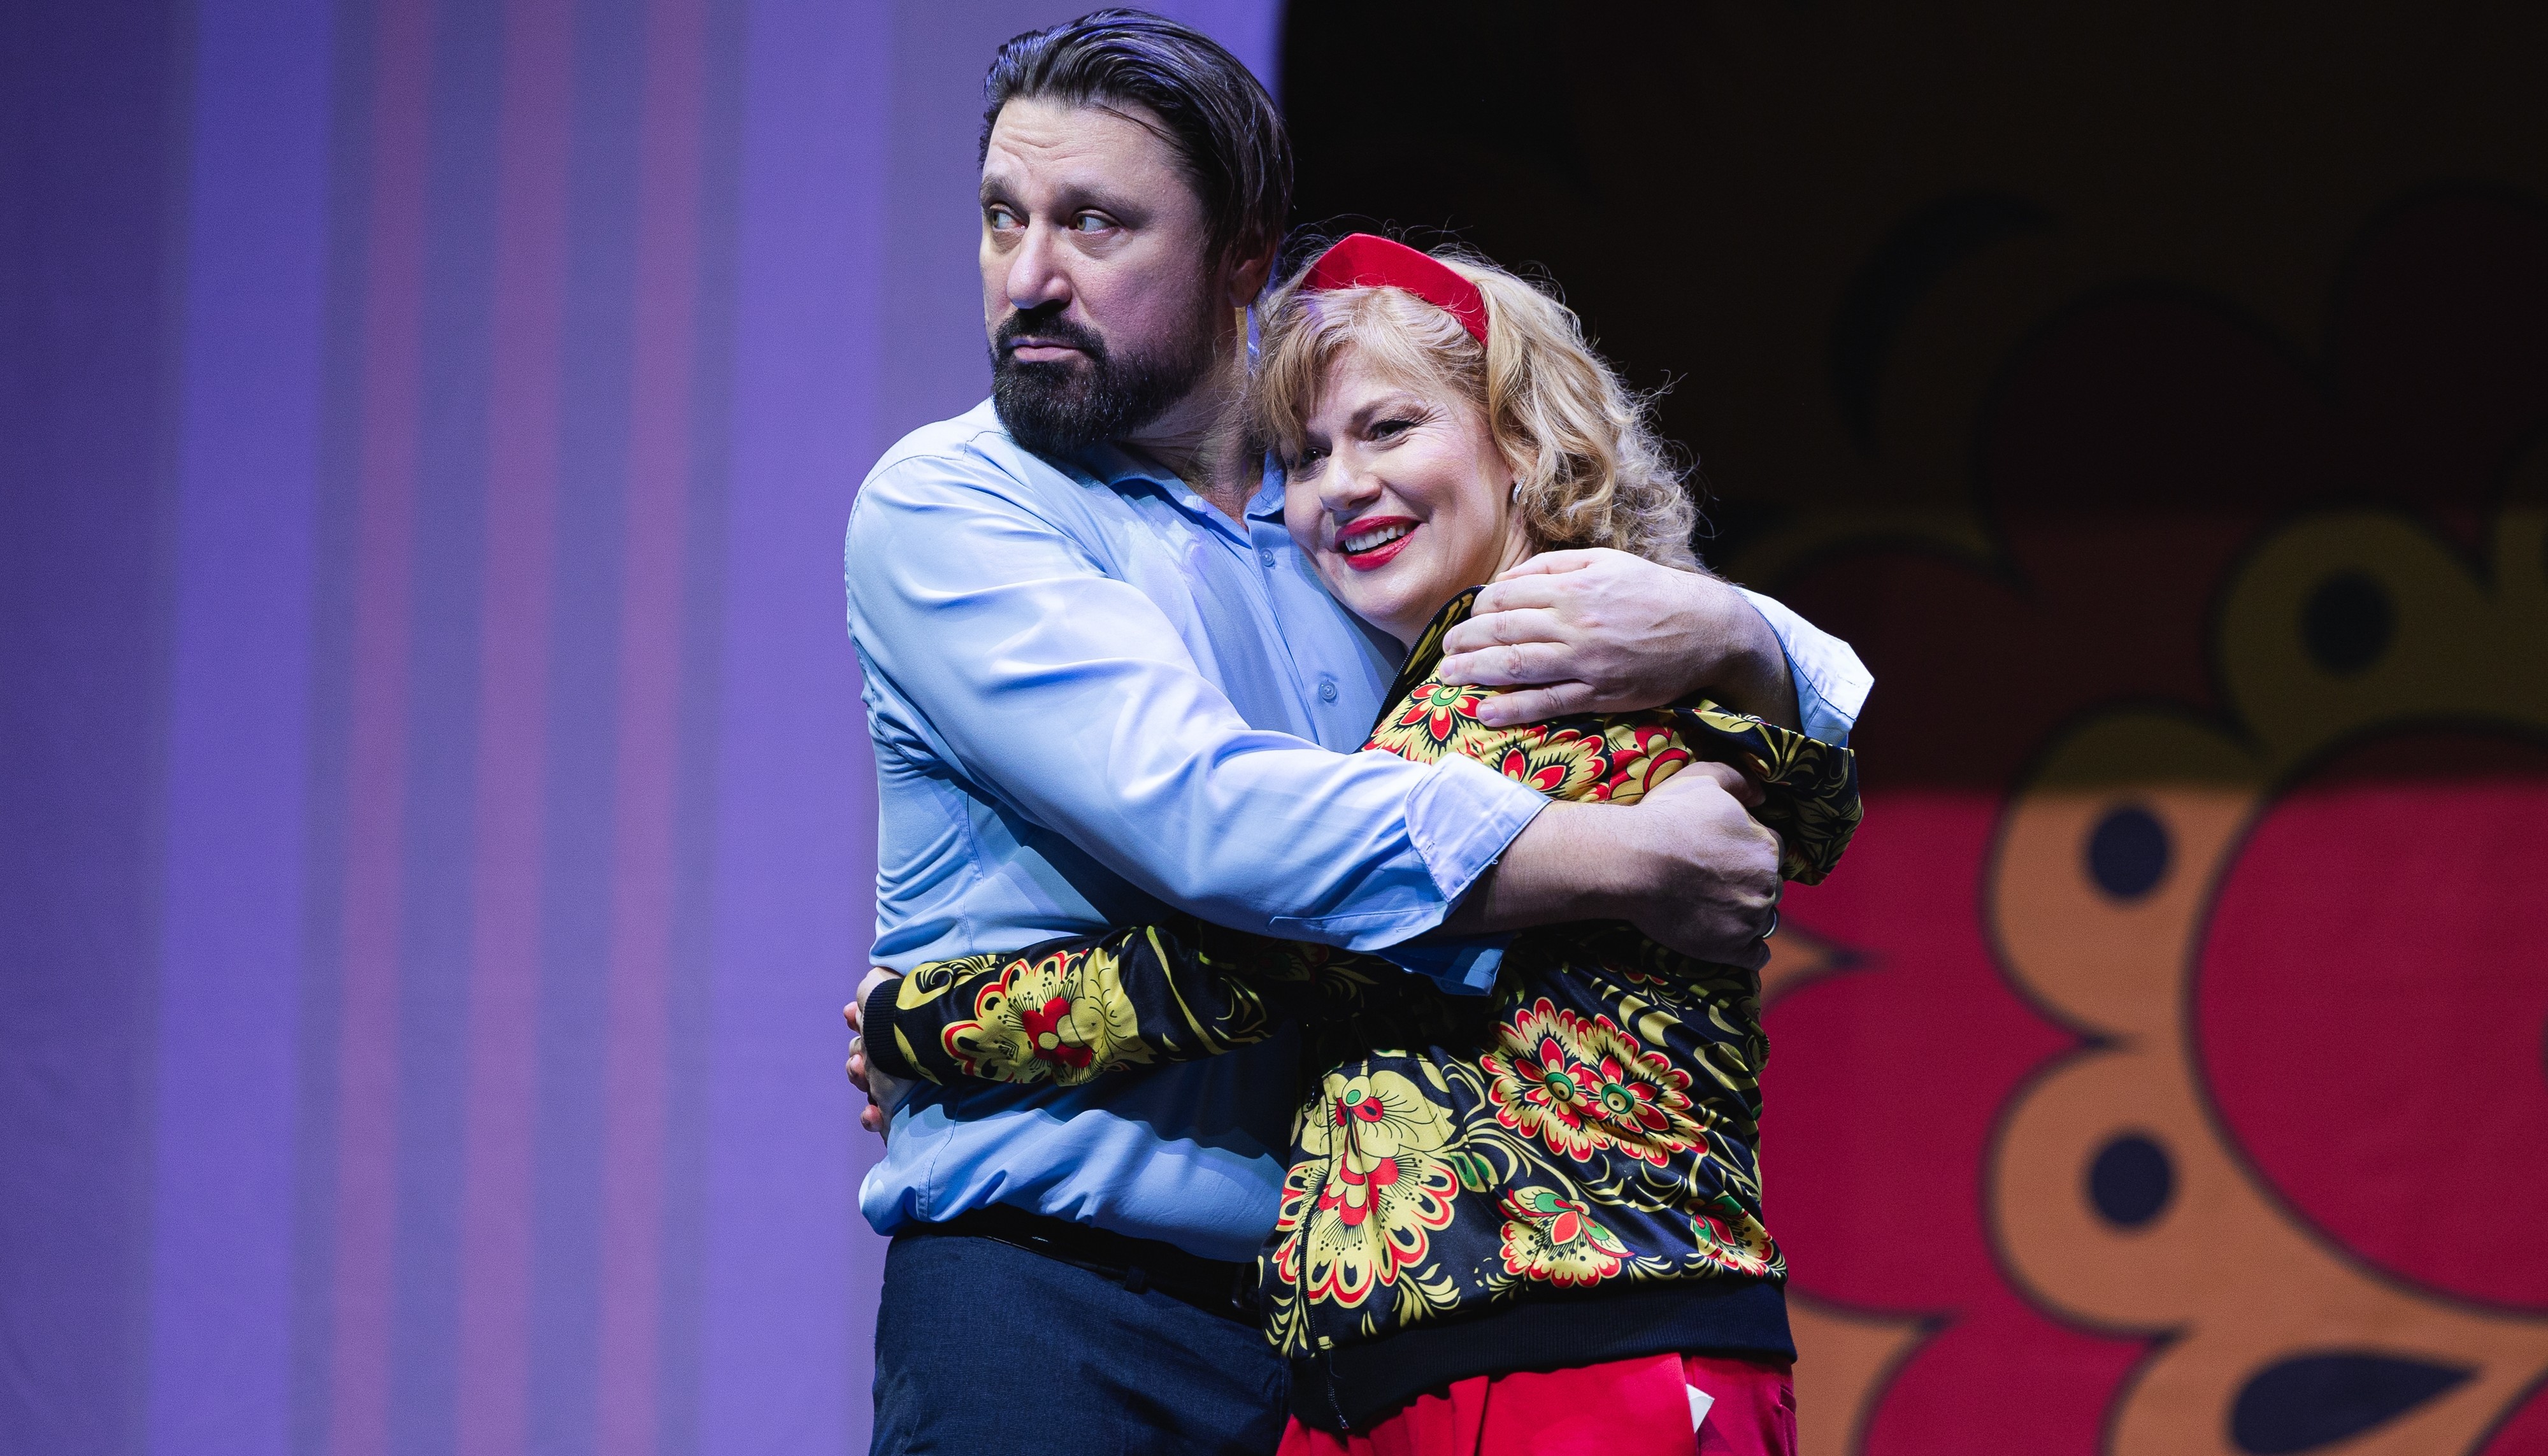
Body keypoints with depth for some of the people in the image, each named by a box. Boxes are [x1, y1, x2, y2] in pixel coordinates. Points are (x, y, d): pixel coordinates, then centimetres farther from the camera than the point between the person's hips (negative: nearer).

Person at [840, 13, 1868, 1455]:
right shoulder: (946, 507, -2)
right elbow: (1202, 813, -19)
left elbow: (1841, 717, 13)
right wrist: (1636, 863, -20)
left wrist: (1722, 638, -12)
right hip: (1054, 1319, -4)